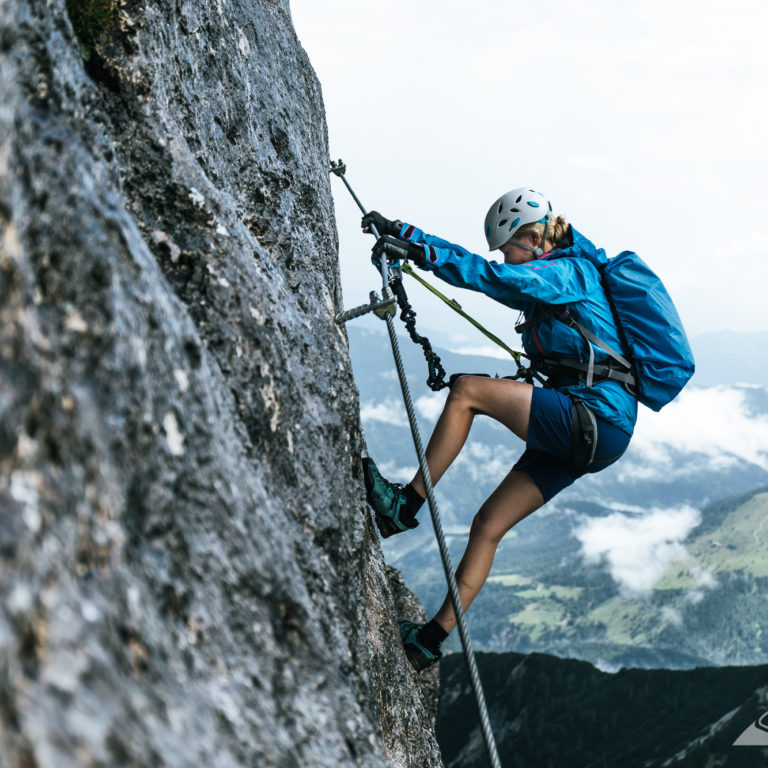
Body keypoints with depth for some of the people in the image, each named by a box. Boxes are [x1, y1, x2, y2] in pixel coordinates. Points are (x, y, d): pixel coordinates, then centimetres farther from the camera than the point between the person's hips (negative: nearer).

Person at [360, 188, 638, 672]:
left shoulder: (571, 272, -5)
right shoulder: (545, 282, 20)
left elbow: (494, 277, -22)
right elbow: (469, 262, 17)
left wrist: (421, 252, -26)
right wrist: (404, 233, 9)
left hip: (599, 421, -9)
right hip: (575, 432, 9)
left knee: (469, 390, -18)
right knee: (489, 525, 4)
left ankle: (406, 504, -11)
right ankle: (433, 637, 7)